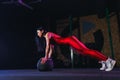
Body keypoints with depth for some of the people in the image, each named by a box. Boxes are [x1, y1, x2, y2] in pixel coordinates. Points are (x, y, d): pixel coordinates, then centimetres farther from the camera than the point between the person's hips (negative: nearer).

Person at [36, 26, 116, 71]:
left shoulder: (47, 34, -5)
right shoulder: (48, 37, 22)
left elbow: (47, 46, -15)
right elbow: (51, 48, 27)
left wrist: (45, 57, -10)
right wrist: (48, 57, 23)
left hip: (70, 40, -9)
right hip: (69, 41, 9)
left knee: (86, 50, -17)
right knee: (84, 52, 8)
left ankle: (109, 60, -21)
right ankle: (103, 62, 10)